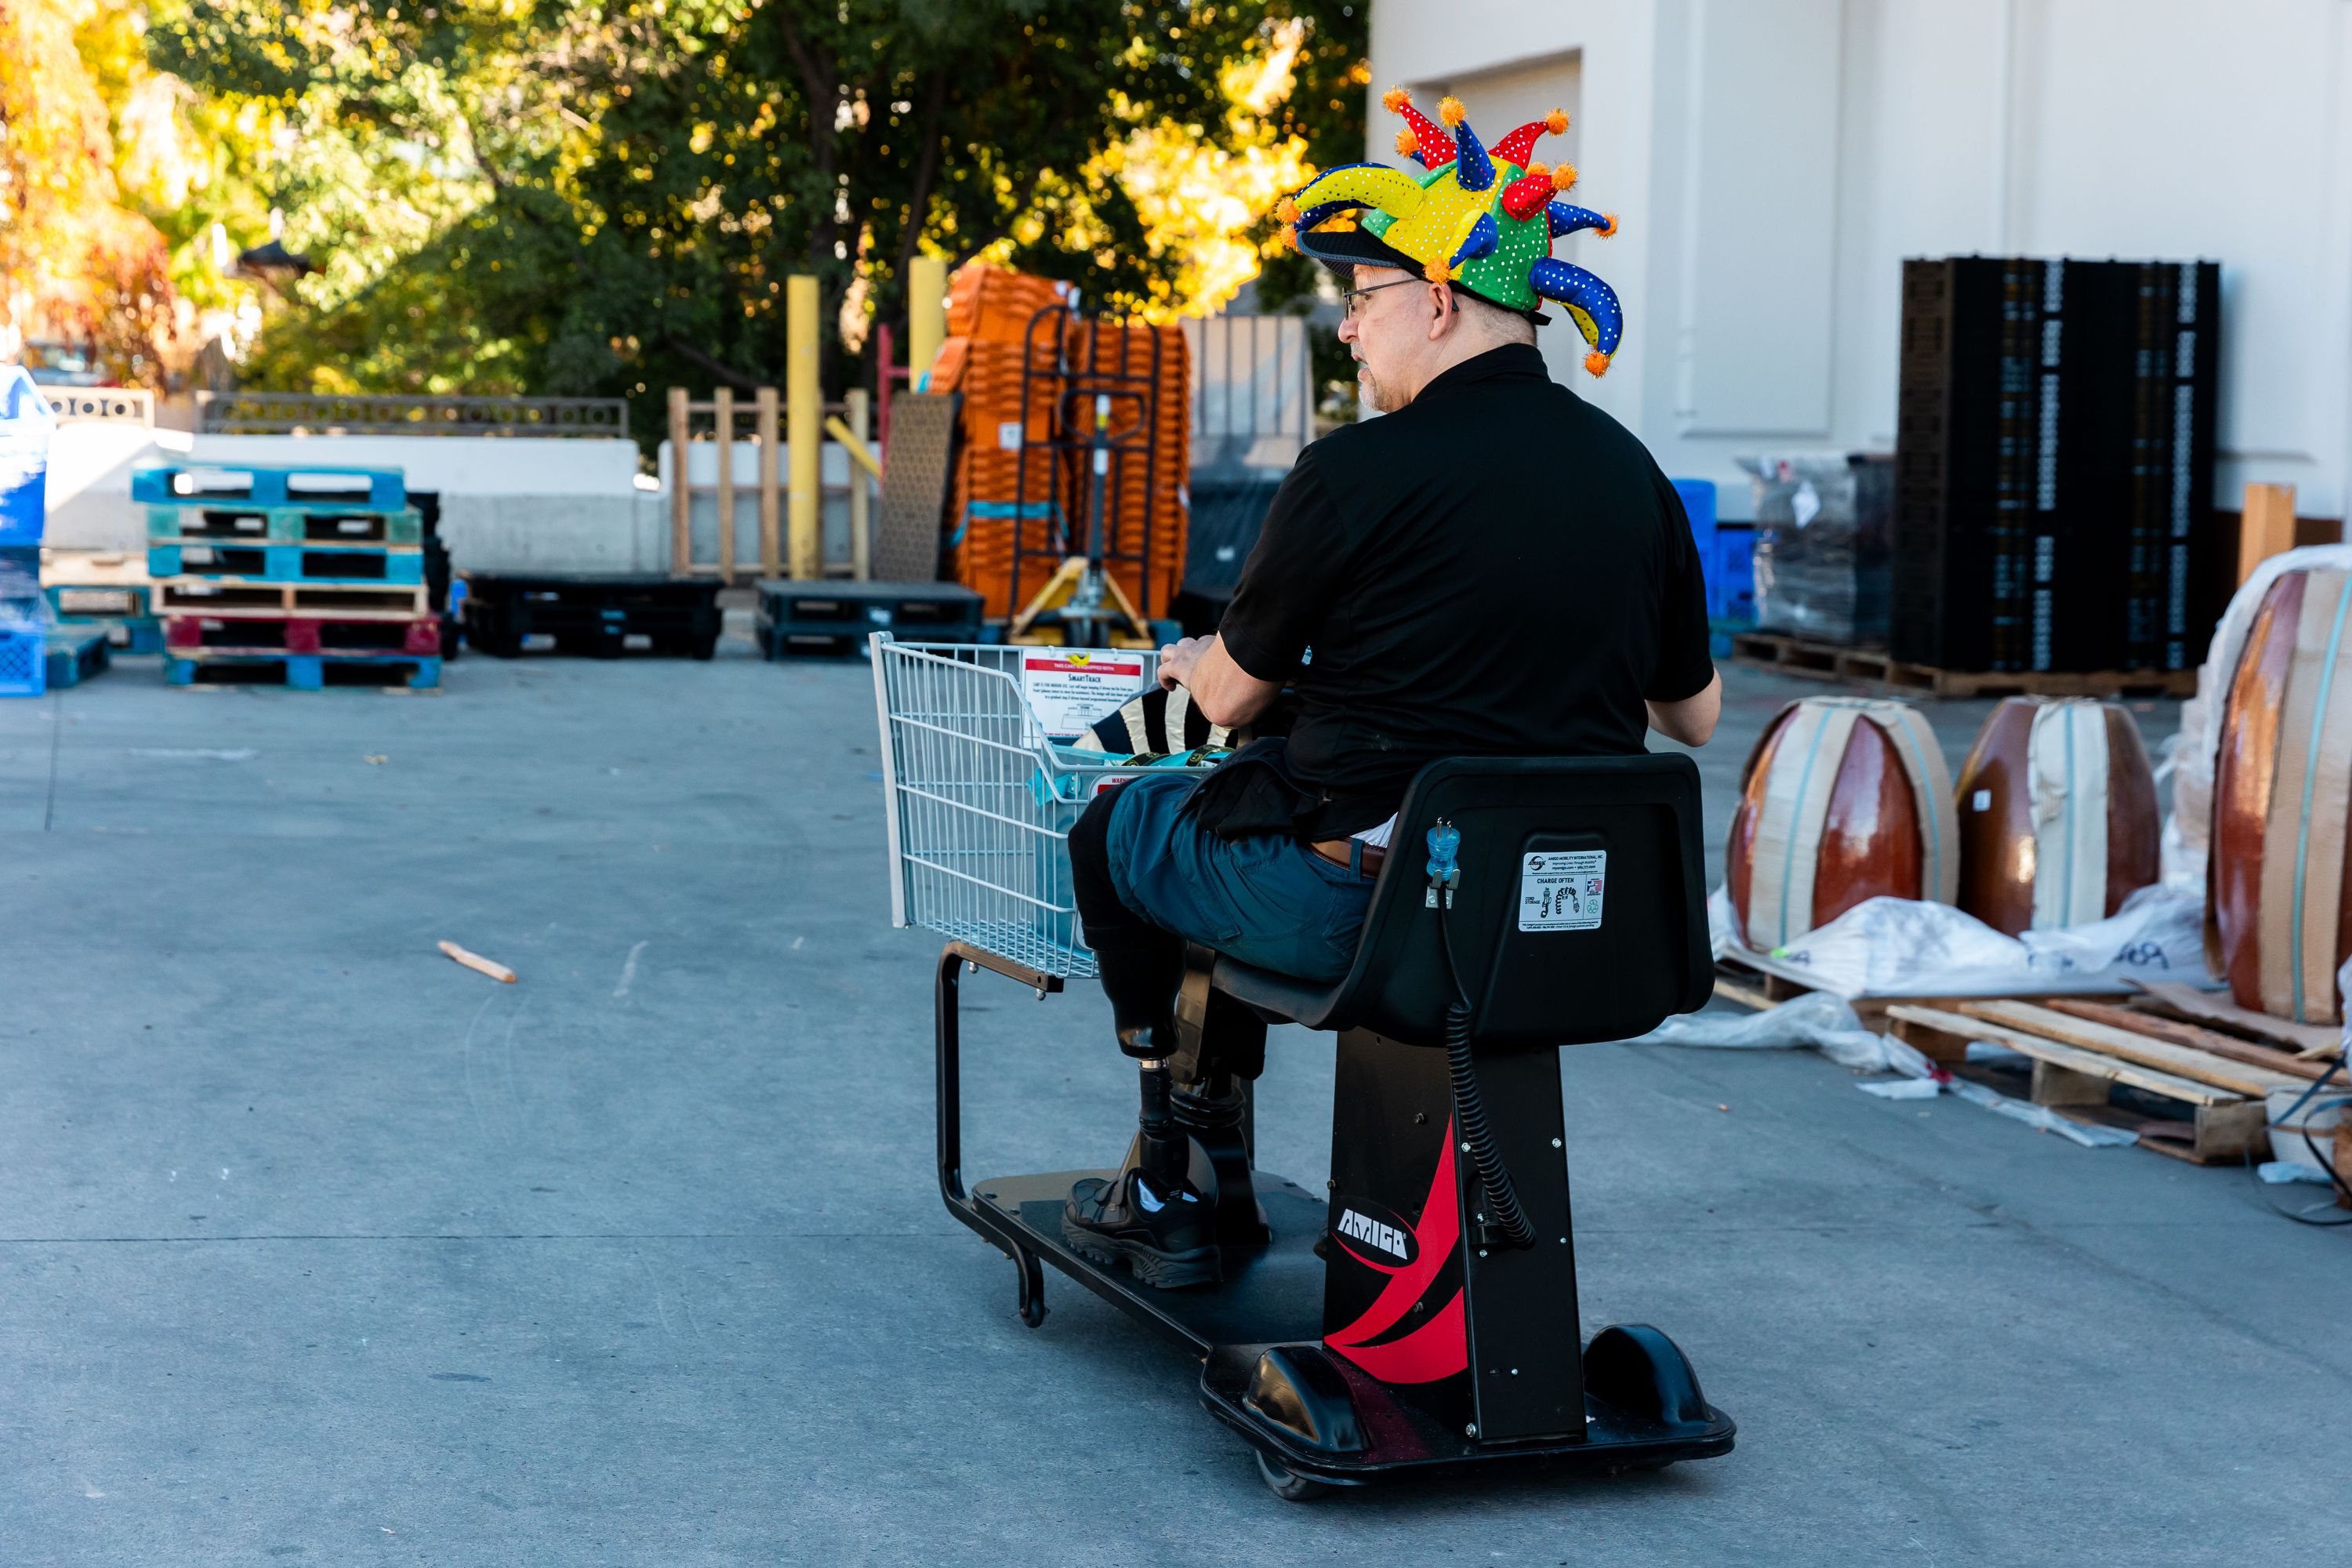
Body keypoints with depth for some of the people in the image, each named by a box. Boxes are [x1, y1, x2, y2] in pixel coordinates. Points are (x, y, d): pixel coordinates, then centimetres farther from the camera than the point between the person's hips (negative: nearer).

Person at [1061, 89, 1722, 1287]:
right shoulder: (1630, 472, 3)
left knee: (1117, 828, 21)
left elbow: (1232, 697, -3)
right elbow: (1697, 715, 13)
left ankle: (1167, 1192, 26)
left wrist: (1192, 662, 21)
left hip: (1362, 905, -6)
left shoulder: (1357, 473, -16)